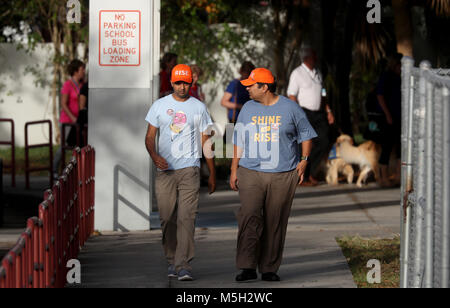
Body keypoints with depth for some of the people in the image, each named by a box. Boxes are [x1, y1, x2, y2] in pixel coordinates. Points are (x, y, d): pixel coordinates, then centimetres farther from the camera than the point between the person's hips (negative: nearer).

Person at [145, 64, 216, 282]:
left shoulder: (199, 107, 9)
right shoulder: (160, 106, 9)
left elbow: (205, 141, 12)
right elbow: (150, 136, 7)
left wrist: (212, 174, 12)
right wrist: (155, 156, -14)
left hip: (189, 169, -1)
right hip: (165, 170, 2)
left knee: (186, 218, -12)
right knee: (167, 219, 3)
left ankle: (183, 265, -16)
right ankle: (172, 261, 18)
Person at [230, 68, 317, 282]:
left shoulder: (290, 108, 3)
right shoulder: (248, 109, 11)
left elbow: (306, 135, 12)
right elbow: (238, 141, 15)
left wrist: (304, 160, 1)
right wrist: (234, 170, 10)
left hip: (283, 175, -1)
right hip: (250, 173, 1)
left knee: (275, 223, 0)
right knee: (249, 217, -14)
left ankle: (269, 269, 9)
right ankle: (247, 268, -14)